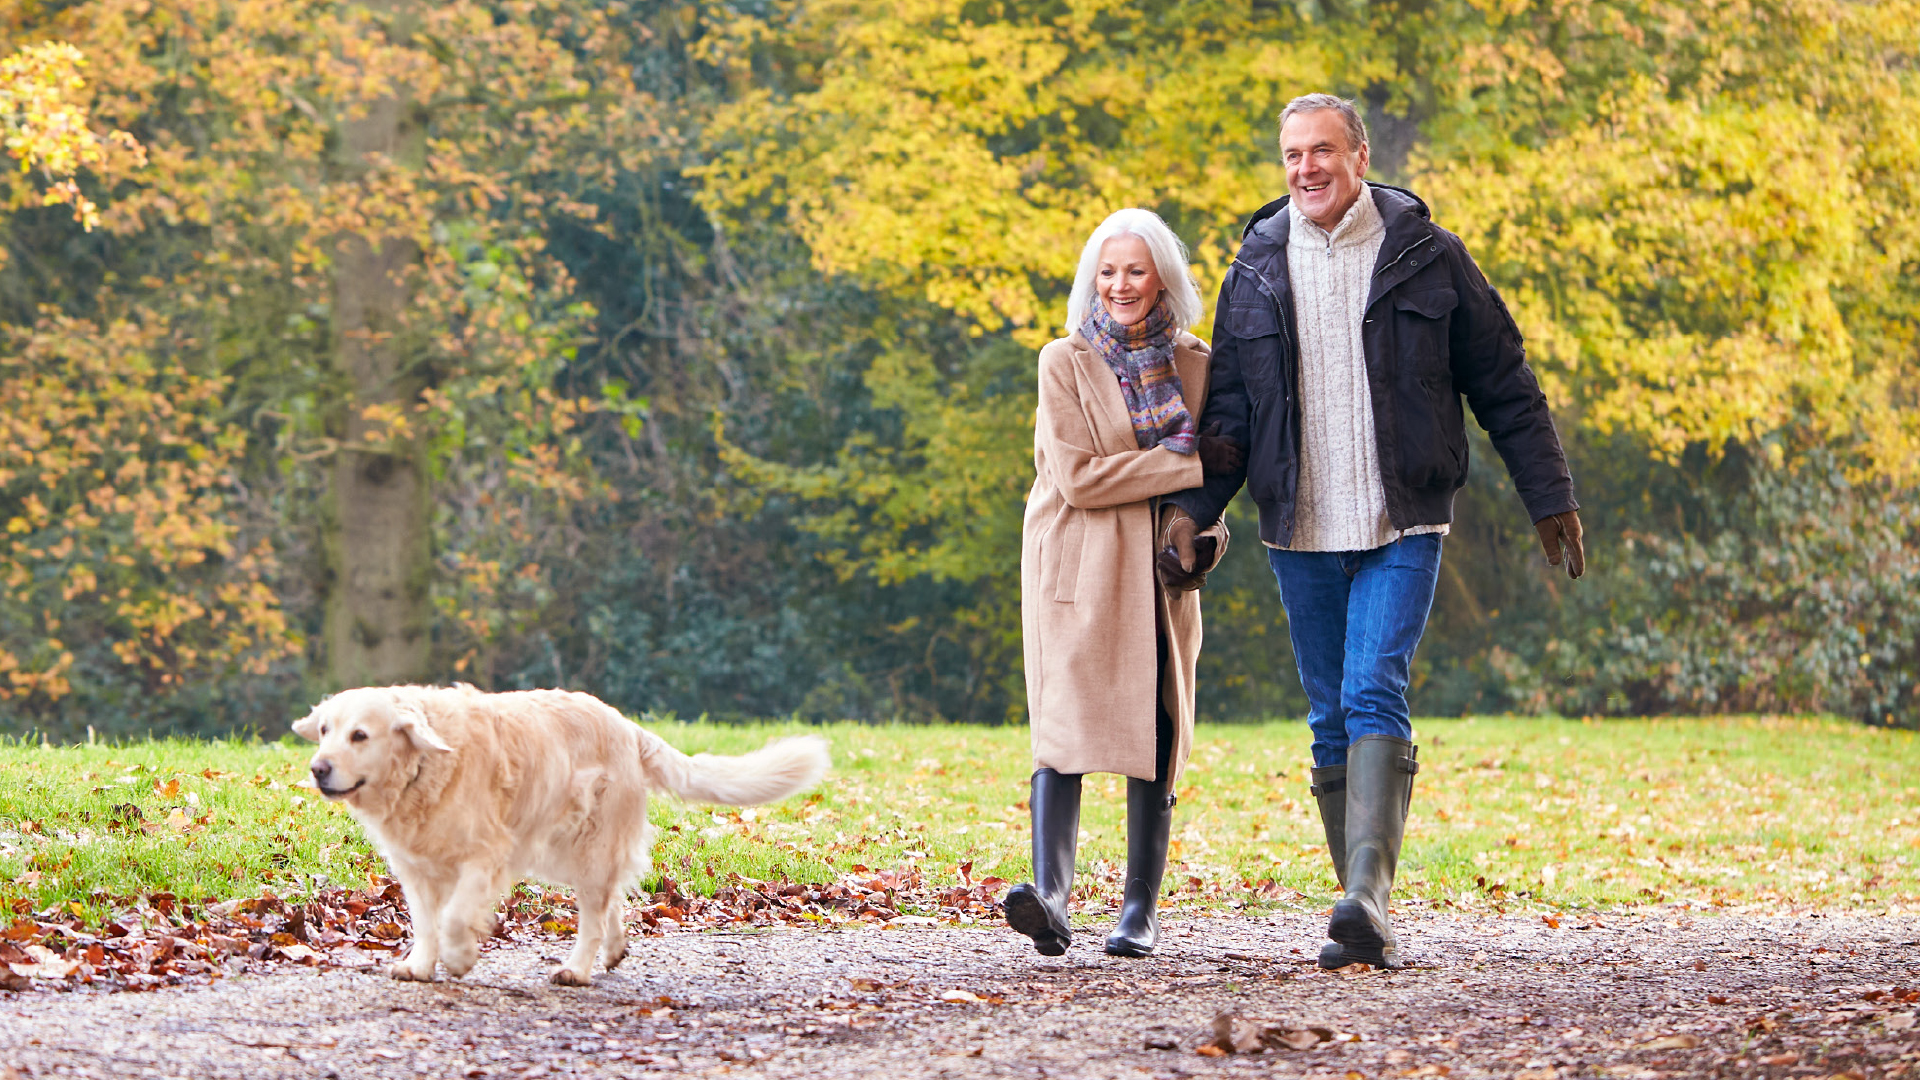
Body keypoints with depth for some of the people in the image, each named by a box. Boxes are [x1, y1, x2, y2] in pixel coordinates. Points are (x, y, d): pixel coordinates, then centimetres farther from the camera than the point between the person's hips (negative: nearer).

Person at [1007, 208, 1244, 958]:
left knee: (1157, 737, 1)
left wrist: (1208, 530, 1)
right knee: (1065, 723, -16)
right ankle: (1050, 895, -29)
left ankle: (1141, 911, 8)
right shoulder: (1065, 363, -3)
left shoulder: (1193, 364, 9)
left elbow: (1214, 462, 22)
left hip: (1160, 568, 4)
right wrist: (1192, 466, -14)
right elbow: (1078, 476, -12)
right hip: (1078, 566, -4)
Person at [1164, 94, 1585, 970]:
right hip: (1301, 534, 4)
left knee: (1376, 695, -19)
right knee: (1332, 723, 6)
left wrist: (1550, 498, 3)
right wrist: (1194, 505, 0)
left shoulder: (1426, 256, 0)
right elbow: (1229, 405, 12)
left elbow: (1503, 386, 4)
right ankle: (1364, 921, 13)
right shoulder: (1257, 269, 8)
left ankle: (1368, 898, -27)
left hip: (1402, 528, -3)